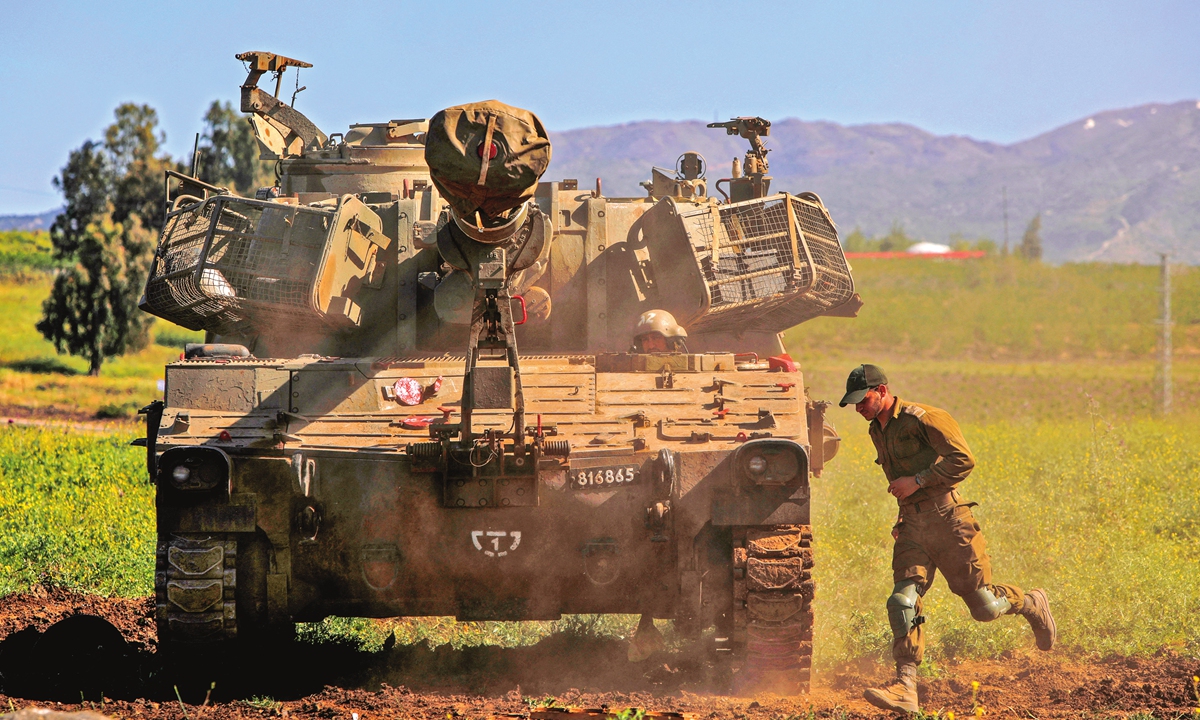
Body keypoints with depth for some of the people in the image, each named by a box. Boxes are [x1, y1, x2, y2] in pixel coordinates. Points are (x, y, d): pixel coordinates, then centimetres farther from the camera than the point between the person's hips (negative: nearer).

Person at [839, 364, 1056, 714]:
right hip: (912, 527, 7)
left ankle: (1031, 604, 30)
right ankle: (905, 688, -18)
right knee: (903, 602, -12)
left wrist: (917, 481, -19)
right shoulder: (877, 431, 16)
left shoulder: (921, 419, -11)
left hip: (947, 520, -7)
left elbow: (963, 459, -16)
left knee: (984, 606, -2)